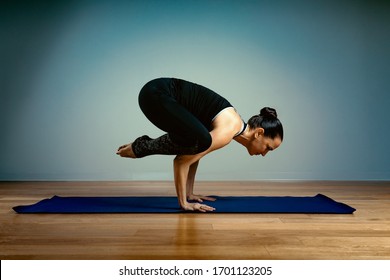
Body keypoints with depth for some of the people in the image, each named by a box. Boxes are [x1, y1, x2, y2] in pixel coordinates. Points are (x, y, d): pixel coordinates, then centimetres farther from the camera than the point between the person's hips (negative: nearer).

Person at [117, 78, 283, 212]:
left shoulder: (232, 123, 12)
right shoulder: (227, 131, -17)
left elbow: (195, 154, 19)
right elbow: (181, 161, -19)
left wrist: (189, 194, 21)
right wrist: (184, 203, -9)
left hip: (161, 94, 9)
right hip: (156, 94, -9)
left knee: (196, 146, 20)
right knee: (200, 140, -26)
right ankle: (141, 147, -5)